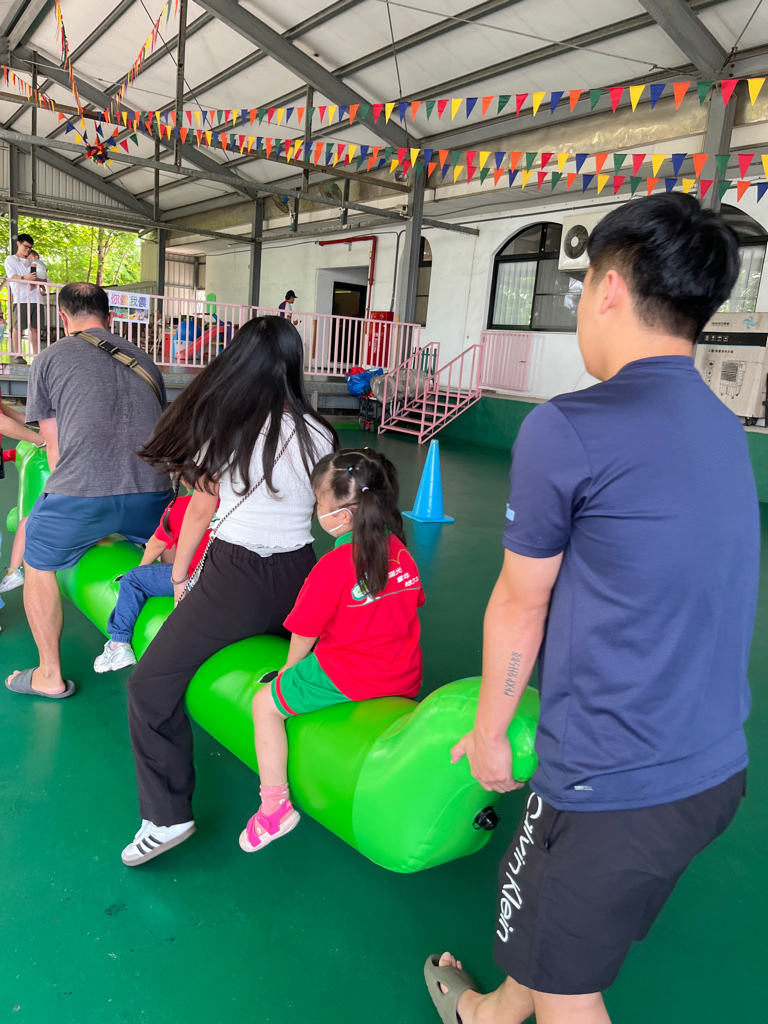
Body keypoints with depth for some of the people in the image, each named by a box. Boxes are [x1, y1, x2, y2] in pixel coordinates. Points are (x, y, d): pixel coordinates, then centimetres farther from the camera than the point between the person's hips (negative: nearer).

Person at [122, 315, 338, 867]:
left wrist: (180, 576, 14)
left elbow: (200, 511, 2)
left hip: (236, 578, -5)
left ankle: (169, 816, 3)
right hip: (299, 577, 5)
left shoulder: (225, 426, -5)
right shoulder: (319, 433, 1)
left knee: (152, 684, 4)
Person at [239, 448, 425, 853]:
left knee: (266, 703, 8)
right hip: (405, 678, 7)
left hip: (344, 677, -7)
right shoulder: (399, 551, -1)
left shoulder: (333, 566, -20)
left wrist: (290, 669, 10)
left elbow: (304, 634, -10)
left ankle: (275, 805, 13)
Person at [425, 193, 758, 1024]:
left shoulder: (567, 430, -20)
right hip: (715, 766, 8)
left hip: (617, 784, -8)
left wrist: (488, 731, 6)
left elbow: (520, 605, -10)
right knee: (545, 920, 31)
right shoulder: (725, 432, 5)